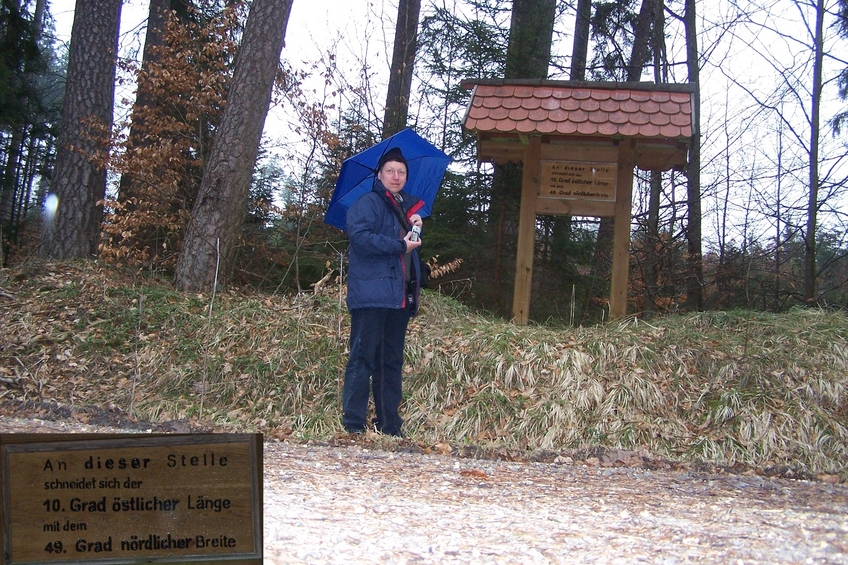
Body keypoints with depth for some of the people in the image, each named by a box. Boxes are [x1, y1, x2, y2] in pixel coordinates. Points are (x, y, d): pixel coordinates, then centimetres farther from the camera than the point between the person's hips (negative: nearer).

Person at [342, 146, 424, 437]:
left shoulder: (406, 206, 22)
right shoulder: (368, 203, -2)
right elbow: (360, 237, -19)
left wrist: (415, 227, 10)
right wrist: (400, 245, -16)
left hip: (398, 299, 8)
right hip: (371, 296, -8)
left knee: (392, 361, 11)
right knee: (363, 359, -7)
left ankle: (389, 424, 18)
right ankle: (353, 424, -4)